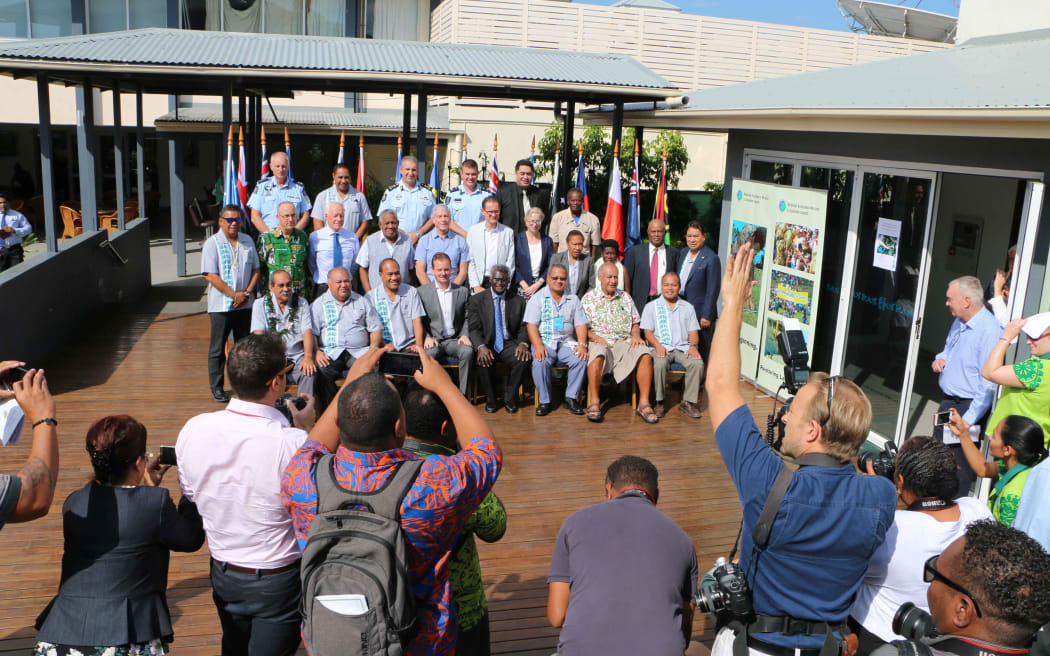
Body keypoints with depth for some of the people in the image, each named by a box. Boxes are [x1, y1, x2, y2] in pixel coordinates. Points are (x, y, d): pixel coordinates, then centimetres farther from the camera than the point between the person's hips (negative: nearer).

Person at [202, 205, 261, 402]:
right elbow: (211, 276, -11)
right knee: (218, 348, 2)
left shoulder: (247, 241, 9)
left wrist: (247, 293, -5)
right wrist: (234, 295, -15)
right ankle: (216, 387, 10)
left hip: (245, 304, 4)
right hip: (221, 305, -4)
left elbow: (256, 270, 11)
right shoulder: (212, 243, -5)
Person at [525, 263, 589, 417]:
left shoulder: (573, 300, 18)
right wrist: (538, 346, -18)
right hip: (544, 342, -2)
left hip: (566, 343, 2)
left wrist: (582, 344, -8)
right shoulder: (538, 298, 8)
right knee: (540, 363, -33)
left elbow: (581, 324, 11)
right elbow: (531, 324, -2)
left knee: (581, 360, -28)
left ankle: (571, 398, -12)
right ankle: (544, 401, -17)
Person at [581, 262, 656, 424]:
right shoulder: (589, 298, 9)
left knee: (645, 355, -28)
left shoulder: (625, 297, 21)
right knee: (598, 355, -40)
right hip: (599, 341, -3)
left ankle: (643, 403, -24)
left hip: (624, 342, 3)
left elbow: (635, 324, 21)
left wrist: (635, 335, 0)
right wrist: (593, 336, -16)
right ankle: (594, 402, -31)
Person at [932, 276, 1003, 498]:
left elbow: (988, 384, -24)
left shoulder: (990, 331, -22)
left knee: (959, 467, -3)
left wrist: (968, 420, -24)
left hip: (968, 408, -9)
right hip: (948, 403, 9)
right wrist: (940, 358, 5)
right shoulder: (959, 323, 8)